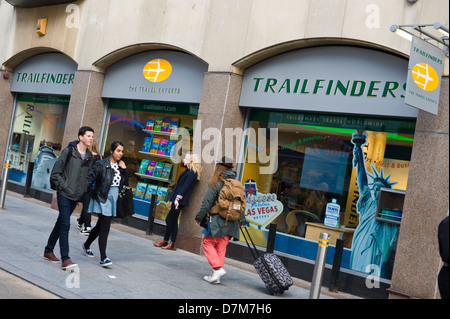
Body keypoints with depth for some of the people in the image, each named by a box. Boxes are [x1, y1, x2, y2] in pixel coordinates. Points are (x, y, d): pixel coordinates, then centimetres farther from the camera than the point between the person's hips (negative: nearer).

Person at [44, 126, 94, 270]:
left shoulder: (89, 156, 10)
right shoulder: (69, 151, -8)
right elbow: (55, 173, -7)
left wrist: (82, 192, 12)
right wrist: (64, 187, -12)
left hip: (76, 196, 6)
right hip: (64, 194, -6)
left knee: (61, 223, 15)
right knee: (65, 224, -11)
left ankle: (48, 251, 29)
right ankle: (65, 259, -12)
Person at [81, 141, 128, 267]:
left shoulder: (120, 166, 9)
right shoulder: (102, 164, -11)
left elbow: (125, 182, 10)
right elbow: (90, 179, -8)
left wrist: (124, 170, -2)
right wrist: (92, 193, -5)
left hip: (114, 200, 7)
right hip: (103, 199, -7)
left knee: (101, 226, 18)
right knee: (105, 228, -11)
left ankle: (86, 246, 38)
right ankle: (103, 258, -9)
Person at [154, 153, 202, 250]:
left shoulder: (192, 173, -12)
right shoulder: (188, 171, 17)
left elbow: (185, 187, -19)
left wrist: (177, 198, -24)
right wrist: (173, 199, 21)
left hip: (180, 201, -10)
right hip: (177, 199, 10)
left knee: (169, 220, -3)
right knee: (173, 221, 10)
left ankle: (165, 241, 8)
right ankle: (173, 244, 13)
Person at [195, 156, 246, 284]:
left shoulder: (216, 183, -8)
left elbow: (207, 203, -9)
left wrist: (199, 217, 0)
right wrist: (242, 220, 18)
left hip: (217, 221, -6)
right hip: (231, 223, 6)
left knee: (208, 243, 7)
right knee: (221, 247, 11)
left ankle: (218, 269, -8)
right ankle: (215, 276, 12)